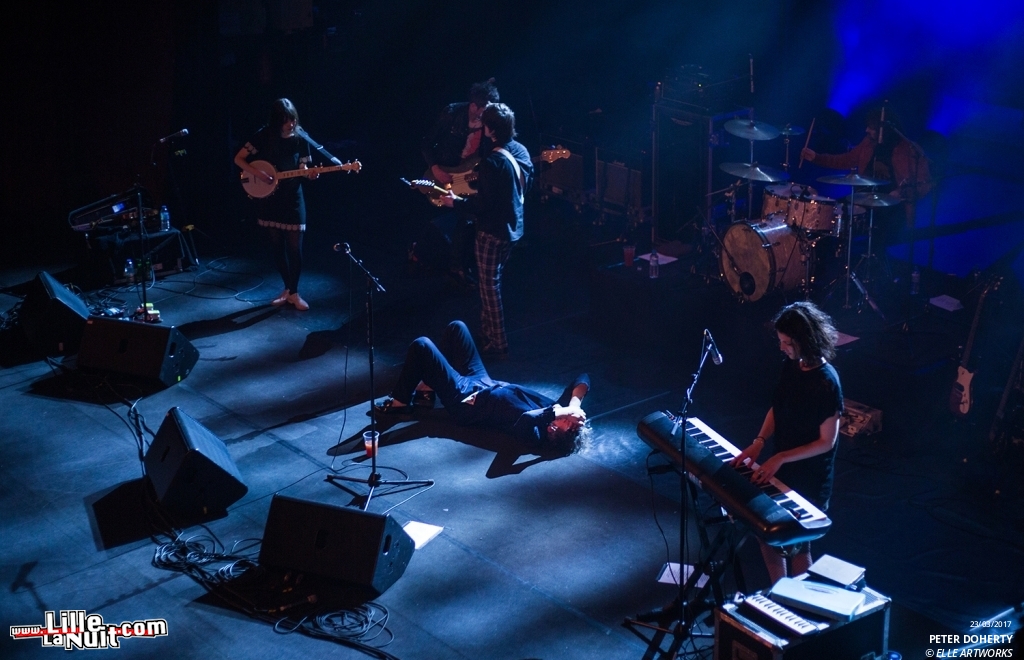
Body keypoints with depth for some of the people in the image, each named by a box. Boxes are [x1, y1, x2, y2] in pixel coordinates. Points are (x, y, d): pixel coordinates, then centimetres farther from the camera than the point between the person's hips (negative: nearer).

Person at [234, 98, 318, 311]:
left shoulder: (300, 140, -4)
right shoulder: (264, 136, -9)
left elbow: (302, 170, 3)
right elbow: (239, 159, -5)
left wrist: (310, 174, -19)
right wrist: (258, 173, -18)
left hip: (293, 200, 0)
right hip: (269, 200, 0)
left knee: (294, 247, -2)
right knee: (277, 247, 8)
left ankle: (294, 292, 11)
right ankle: (288, 289, 22)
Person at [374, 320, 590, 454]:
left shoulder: (537, 434, -35)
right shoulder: (555, 408, -15)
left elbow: (525, 420, -58)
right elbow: (582, 378, -10)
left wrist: (557, 412, -49)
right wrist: (574, 405, -26)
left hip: (463, 399, -8)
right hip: (481, 381, 8)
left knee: (421, 346, -13)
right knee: (456, 327, 12)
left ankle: (400, 402, 12)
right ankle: (428, 387, 29)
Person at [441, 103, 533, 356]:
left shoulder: (491, 163, -27)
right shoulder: (521, 151, 0)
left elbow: (482, 206, -25)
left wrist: (455, 201, -9)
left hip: (493, 231, -9)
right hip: (514, 227, 9)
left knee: (489, 286, 4)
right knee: (491, 280, 23)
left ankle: (498, 343, 11)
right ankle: (488, 328, 36)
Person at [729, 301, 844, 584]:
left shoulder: (826, 383, -25)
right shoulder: (791, 366, -2)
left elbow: (826, 442, -20)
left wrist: (781, 458, -21)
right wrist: (759, 441, -5)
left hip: (809, 482, -7)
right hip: (781, 471, 8)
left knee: (795, 546, 8)